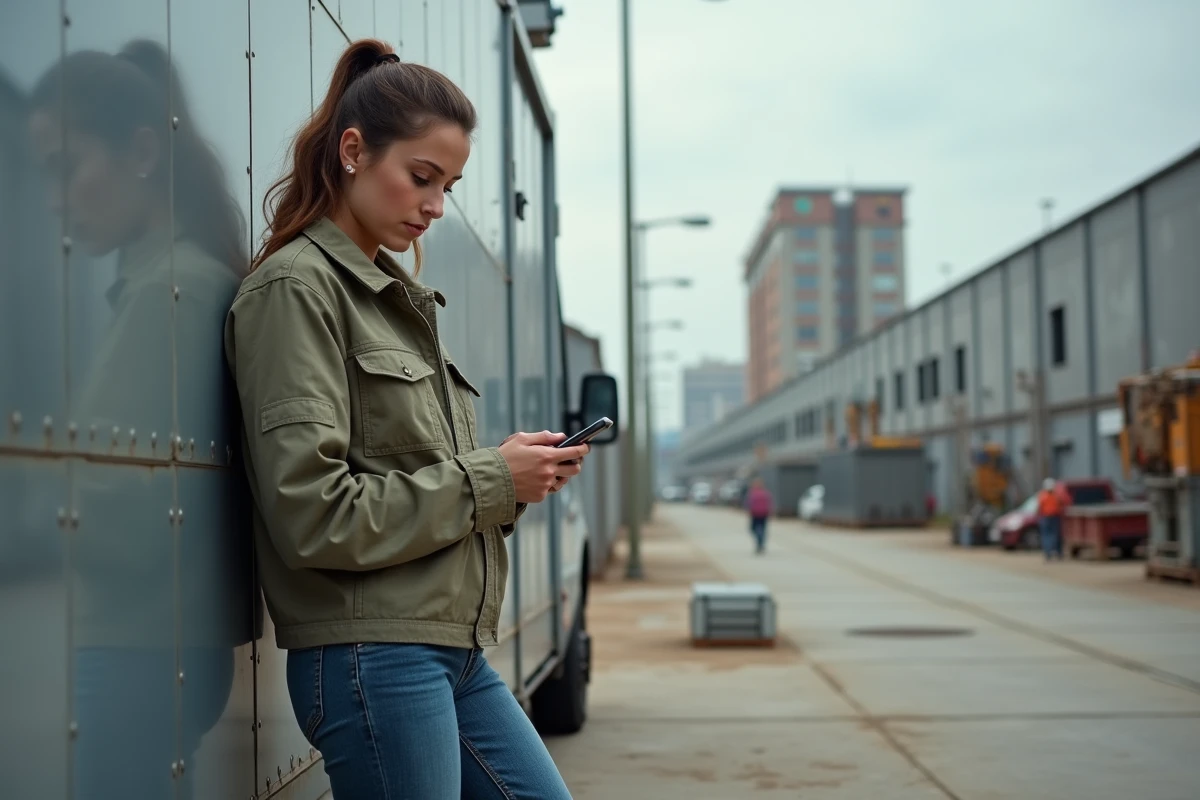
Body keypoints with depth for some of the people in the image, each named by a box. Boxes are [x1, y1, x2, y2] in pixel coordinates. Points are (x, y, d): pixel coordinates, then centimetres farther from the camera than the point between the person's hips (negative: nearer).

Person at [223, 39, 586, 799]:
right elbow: (313, 515, -18)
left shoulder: (395, 293, 16)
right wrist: (489, 480, -12)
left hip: (452, 647, 8)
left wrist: (524, 474, 1)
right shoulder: (296, 287, -10)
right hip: (371, 653, -8)